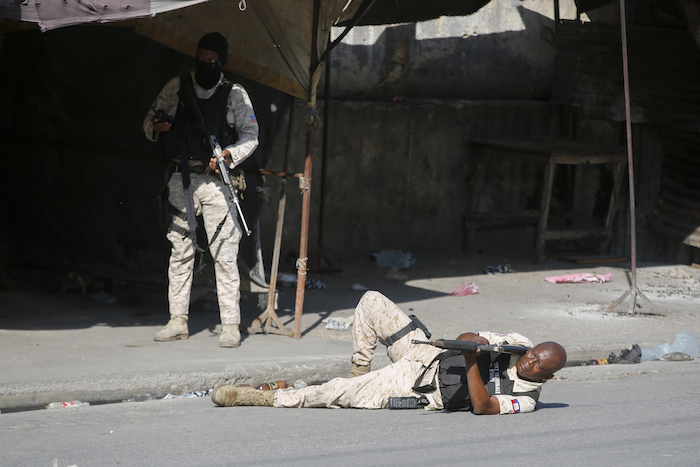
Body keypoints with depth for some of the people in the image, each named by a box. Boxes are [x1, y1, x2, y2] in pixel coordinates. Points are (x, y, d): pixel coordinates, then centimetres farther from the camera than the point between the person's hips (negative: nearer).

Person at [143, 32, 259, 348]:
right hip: (181, 179, 2)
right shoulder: (176, 87, 10)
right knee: (180, 251, 6)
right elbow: (150, 122, 14)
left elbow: (250, 135, 6)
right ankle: (178, 321, 12)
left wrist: (229, 154, -12)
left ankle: (231, 324, -3)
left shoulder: (235, 94, 6)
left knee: (224, 252, -6)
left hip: (215, 180, -2)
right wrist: (156, 126, -11)